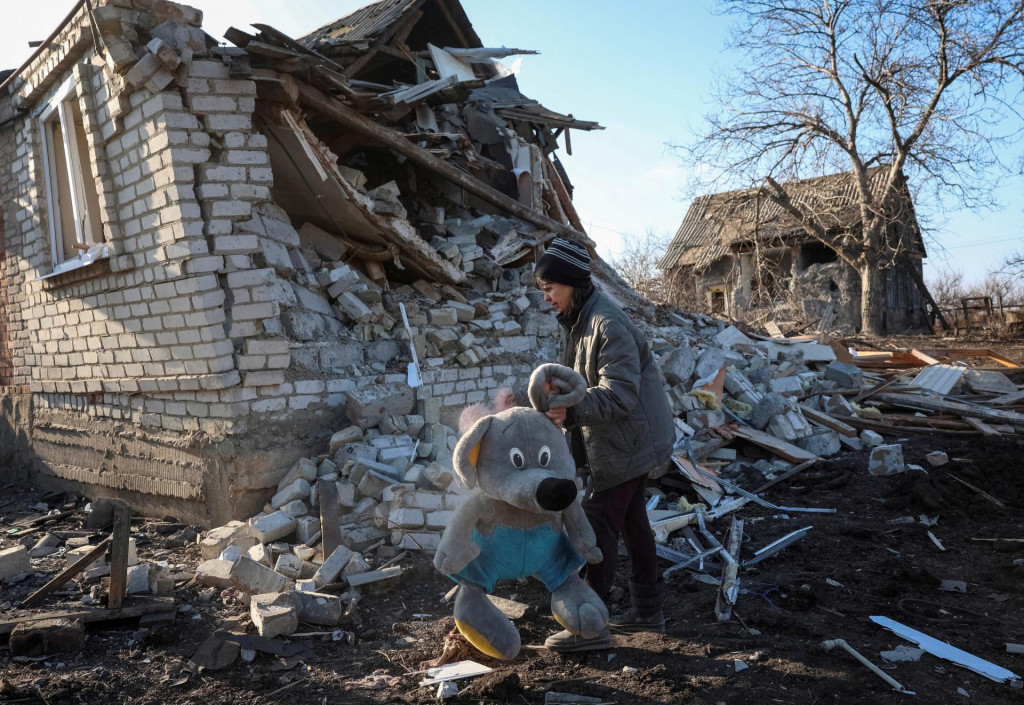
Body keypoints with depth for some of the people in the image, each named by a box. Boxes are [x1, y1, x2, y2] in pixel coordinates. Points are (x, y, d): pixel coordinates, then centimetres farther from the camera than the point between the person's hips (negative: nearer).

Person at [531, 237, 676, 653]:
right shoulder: (575, 323, 8)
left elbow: (619, 394, -29)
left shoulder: (609, 325, -23)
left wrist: (571, 411, -38)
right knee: (632, 521, 17)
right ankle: (647, 611, 31)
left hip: (626, 443, -10)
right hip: (616, 443, 10)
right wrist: (556, 406, -1)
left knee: (597, 525, -6)